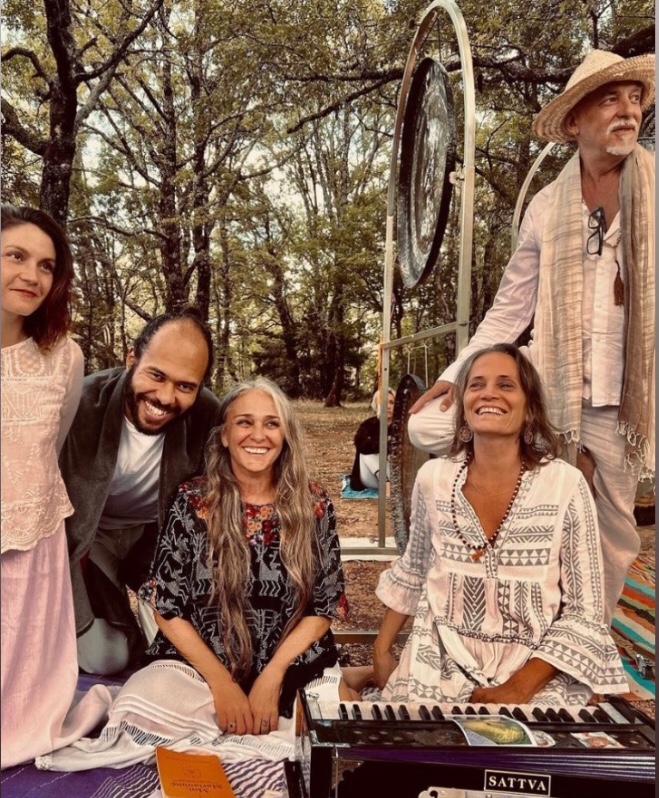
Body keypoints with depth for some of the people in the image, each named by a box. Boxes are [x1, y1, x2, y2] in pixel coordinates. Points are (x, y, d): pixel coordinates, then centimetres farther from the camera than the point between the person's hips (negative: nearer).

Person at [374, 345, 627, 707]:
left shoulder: (566, 485, -12)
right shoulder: (433, 478, -4)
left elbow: (585, 611, -8)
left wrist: (521, 686, -16)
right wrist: (382, 649, 9)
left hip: (537, 674, -1)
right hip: (440, 668, 1)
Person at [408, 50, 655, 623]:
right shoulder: (548, 206, 3)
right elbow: (510, 308, 5)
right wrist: (458, 377, -2)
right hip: (549, 385, 1)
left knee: (613, 532, 9)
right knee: (426, 424, -11)